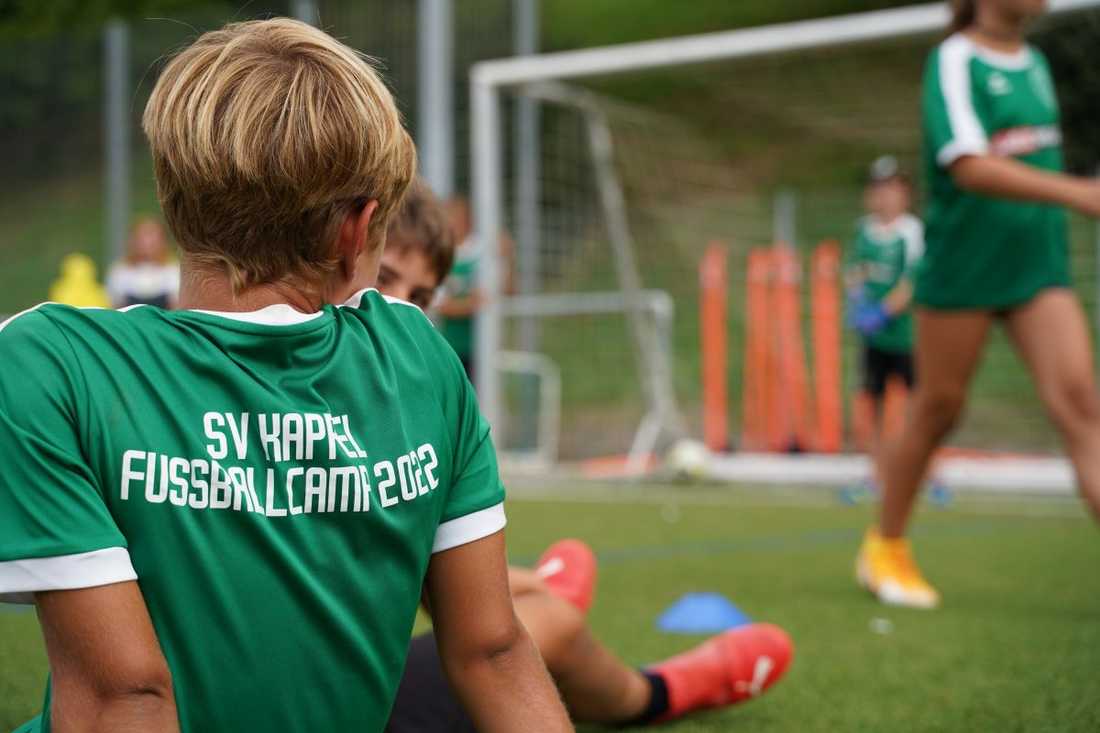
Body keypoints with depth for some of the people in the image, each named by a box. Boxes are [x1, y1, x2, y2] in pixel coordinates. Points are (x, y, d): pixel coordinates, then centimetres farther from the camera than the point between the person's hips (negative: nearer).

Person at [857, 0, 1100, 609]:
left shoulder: (1035, 63, 12)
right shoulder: (954, 62, -12)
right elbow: (970, 167, -26)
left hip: (1039, 265, 6)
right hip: (962, 268, -6)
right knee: (937, 410, 6)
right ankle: (885, 548, 26)